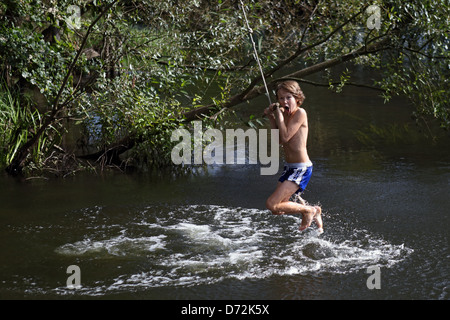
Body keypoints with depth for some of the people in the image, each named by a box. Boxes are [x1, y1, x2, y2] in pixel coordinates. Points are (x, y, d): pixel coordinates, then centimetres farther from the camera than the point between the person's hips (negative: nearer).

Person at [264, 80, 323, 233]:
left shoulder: (300, 113, -15)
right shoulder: (285, 114, 11)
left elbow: (285, 137, -22)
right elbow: (278, 140, 10)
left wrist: (279, 115, -16)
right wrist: (271, 118, 5)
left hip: (301, 169, -9)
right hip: (290, 168, 9)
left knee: (271, 204, -15)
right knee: (279, 207, 16)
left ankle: (309, 211, 3)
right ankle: (313, 212, 33)